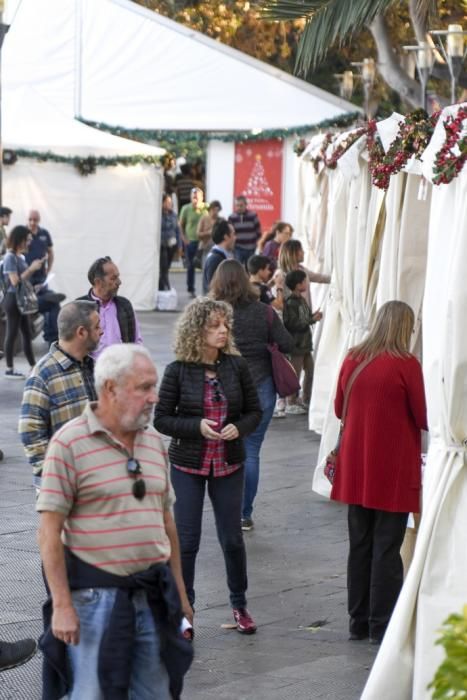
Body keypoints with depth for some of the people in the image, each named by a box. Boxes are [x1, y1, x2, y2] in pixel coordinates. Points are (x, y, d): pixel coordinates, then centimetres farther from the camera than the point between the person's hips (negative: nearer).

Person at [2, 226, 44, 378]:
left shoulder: (21, 257, 9)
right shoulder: (10, 257, -15)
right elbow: (15, 281, -20)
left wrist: (34, 267, 4)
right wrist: (31, 268, -18)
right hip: (13, 299, -9)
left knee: (27, 333, 14)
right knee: (12, 334, -1)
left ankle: (33, 366, 21)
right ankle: (9, 369, 5)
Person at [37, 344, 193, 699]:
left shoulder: (154, 441, 10)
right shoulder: (70, 443, -11)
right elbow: (50, 532, -12)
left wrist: (179, 591, 16)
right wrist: (62, 606, -16)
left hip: (153, 594, 6)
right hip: (95, 593, -6)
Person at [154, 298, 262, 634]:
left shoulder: (236, 365, -3)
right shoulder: (178, 371, -9)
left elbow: (254, 410, 5)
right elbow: (161, 419, -5)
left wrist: (238, 428, -15)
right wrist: (197, 426, -20)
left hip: (229, 465, 2)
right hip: (188, 465, -2)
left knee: (232, 537, 8)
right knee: (186, 539, 1)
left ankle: (240, 605, 26)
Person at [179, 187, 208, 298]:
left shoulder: (206, 208, -3)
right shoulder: (186, 209, -2)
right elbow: (181, 224, 6)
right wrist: (184, 238, -1)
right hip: (190, 241, 1)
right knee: (190, 266, 8)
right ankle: (191, 290, 20)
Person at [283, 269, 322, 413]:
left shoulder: (301, 300, 10)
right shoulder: (291, 303, -19)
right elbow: (293, 324, -23)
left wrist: (313, 316, -4)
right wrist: (312, 320, -19)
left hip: (305, 343, 9)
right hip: (296, 345, -9)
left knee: (310, 371, 14)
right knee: (295, 374, -3)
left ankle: (306, 400, 24)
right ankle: (291, 403, 6)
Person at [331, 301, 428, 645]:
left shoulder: (352, 359, 1)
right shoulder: (406, 364, -14)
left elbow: (339, 409, 12)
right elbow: (425, 419, -9)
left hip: (356, 469, 5)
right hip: (393, 471, -5)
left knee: (360, 545, 14)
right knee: (387, 548, 1)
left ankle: (359, 621, 21)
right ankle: (383, 626, 5)